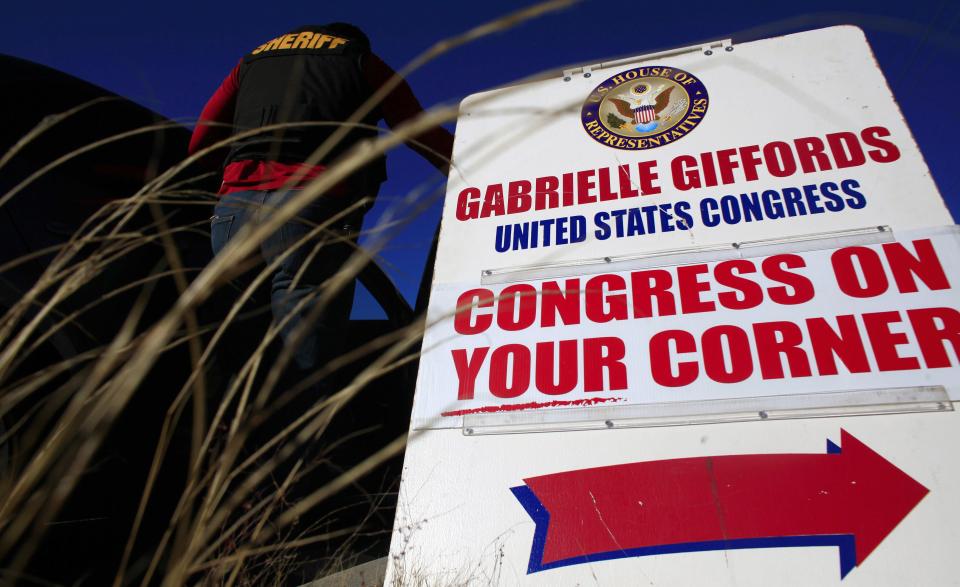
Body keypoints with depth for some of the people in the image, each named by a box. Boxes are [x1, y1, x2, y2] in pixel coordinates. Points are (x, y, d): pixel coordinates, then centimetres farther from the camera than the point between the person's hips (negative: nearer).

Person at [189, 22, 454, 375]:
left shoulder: (253, 59, 31)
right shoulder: (363, 61, 23)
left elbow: (197, 146, 28)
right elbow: (431, 141, 18)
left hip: (233, 211, 4)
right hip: (311, 208, -4)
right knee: (306, 363, -6)